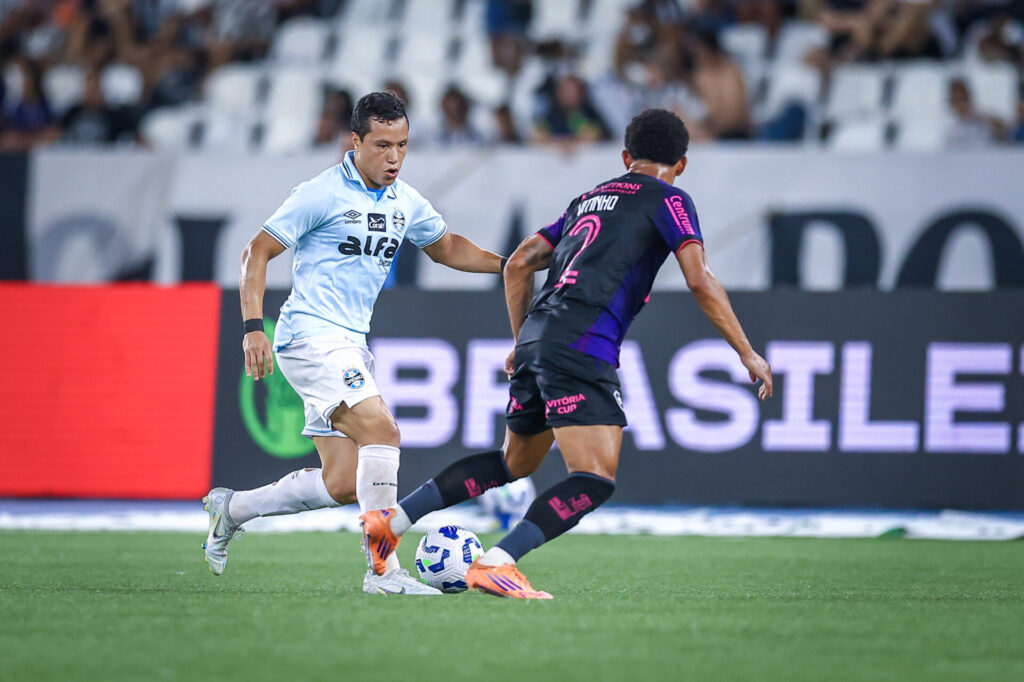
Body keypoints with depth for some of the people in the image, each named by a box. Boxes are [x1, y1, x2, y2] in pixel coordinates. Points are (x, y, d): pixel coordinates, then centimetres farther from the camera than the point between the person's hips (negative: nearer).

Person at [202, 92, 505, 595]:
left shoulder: (406, 203, 11)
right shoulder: (322, 194, -10)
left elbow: (446, 248, 29)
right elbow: (257, 252, -7)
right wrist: (253, 327, -17)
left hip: (350, 345, 8)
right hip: (311, 335, -8)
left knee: (342, 484, 4)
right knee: (380, 429, -25)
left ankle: (232, 508, 24)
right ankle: (383, 570, -24)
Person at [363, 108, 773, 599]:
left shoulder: (590, 199, 27)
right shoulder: (668, 200, 7)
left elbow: (518, 265, 27)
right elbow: (700, 282, -5)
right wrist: (747, 354, -1)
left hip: (537, 338, 8)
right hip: (582, 344, -8)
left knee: (514, 463, 24)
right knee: (595, 480, -12)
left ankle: (392, 520, 19)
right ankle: (495, 565, -25)